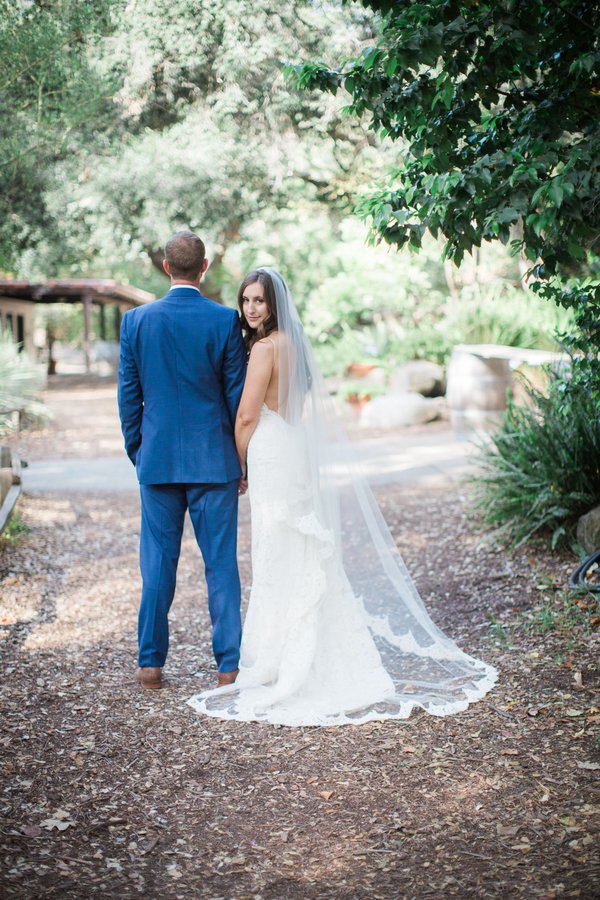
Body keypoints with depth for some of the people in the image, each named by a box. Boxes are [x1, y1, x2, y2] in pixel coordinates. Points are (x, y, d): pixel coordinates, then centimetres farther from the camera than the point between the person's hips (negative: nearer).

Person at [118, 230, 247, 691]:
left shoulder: (136, 320, -1)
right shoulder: (225, 320, -7)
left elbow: (128, 394, 3)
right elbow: (238, 395, -3)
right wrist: (244, 460, 6)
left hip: (157, 459, 2)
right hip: (214, 460, -1)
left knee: (158, 562, 9)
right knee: (221, 562, 5)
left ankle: (151, 662, 14)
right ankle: (229, 663, 10)